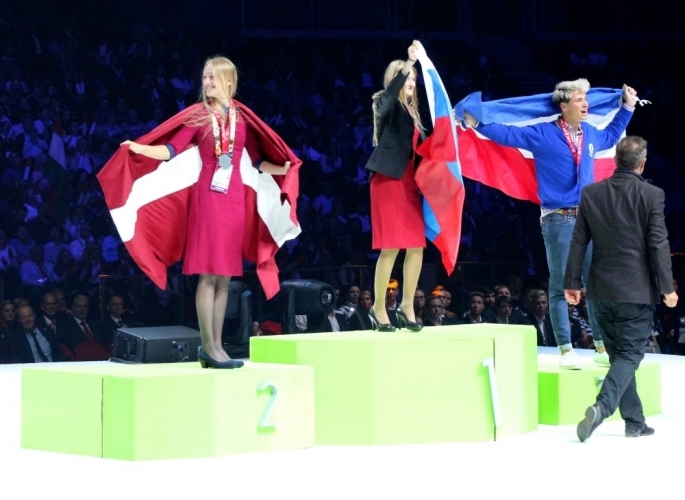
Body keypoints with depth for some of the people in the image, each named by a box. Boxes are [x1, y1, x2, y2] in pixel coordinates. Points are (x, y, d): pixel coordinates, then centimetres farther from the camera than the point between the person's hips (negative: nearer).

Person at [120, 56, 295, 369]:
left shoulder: (243, 118, 10)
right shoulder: (198, 115, 2)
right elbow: (173, 149, -7)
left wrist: (282, 170, 8)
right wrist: (140, 149, -21)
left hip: (234, 197, 4)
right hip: (208, 194, -4)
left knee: (224, 275, 6)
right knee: (208, 273, -7)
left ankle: (215, 345, 10)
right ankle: (209, 346, -7)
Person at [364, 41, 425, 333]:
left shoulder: (410, 109, 18)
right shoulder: (386, 104, -2)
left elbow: (418, 145, 17)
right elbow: (392, 90, -26)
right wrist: (409, 61, -33)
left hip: (410, 181, 7)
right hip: (389, 180, -7)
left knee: (416, 246, 3)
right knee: (391, 247, -9)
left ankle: (407, 306, 11)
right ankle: (379, 307, -2)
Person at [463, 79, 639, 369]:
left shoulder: (591, 134, 13)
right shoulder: (542, 134, -3)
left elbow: (612, 135, 36)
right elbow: (507, 134, -2)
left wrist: (628, 107, 37)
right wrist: (476, 124, -8)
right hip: (558, 220, -5)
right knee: (560, 286, -3)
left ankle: (602, 348, 12)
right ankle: (566, 350, 0)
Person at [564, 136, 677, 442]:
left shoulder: (591, 194, 2)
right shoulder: (651, 195, -9)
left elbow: (578, 241, 3)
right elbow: (658, 244, -10)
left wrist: (572, 282, 9)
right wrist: (666, 288, -4)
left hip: (602, 290, 4)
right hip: (637, 290, -4)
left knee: (618, 354, 14)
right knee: (630, 354, -1)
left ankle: (634, 422, 18)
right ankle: (602, 407, -23)